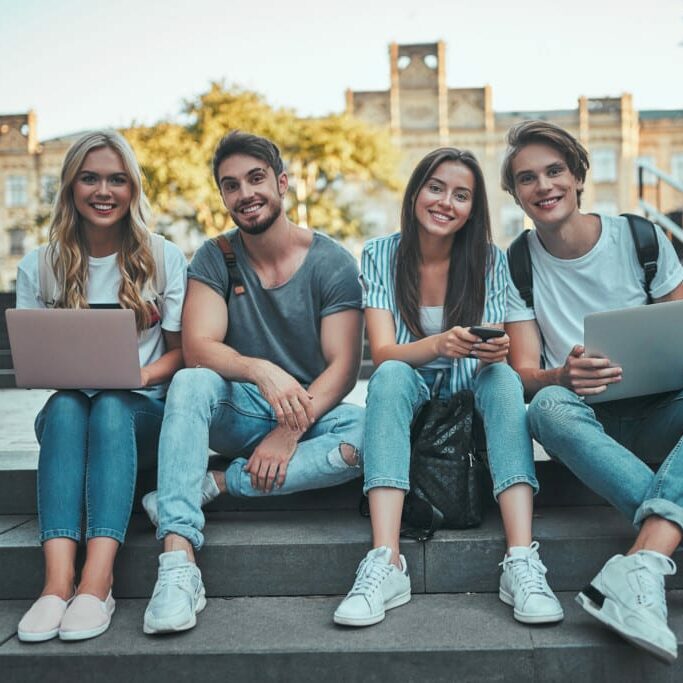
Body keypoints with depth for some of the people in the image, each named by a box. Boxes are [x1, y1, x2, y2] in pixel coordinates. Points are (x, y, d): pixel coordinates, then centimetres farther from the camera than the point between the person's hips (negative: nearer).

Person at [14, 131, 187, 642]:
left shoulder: (165, 259, 4)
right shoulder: (39, 267, 7)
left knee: (111, 407, -35)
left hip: (141, 411, -1)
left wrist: (139, 376, -18)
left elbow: (180, 352, 3)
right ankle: (58, 580, -46)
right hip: (67, 411, 1)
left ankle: (96, 581, -47)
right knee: (66, 406, -33)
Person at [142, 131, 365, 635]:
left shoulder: (332, 262, -5)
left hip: (312, 413, -1)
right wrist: (261, 371, -33)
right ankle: (178, 563, -39)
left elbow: (344, 365, -12)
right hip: (240, 416, 1)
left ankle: (213, 485, -26)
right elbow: (198, 348, -13)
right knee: (190, 384, -31)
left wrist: (292, 430, -26)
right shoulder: (216, 258, 0)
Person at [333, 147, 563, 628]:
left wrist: (493, 352, -34)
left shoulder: (490, 260, -1)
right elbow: (383, 353, -14)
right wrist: (438, 344, -35)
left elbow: (495, 356, -8)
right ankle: (386, 562, -44)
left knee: (504, 377, -30)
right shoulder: (380, 256, -3)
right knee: (392, 375, -33)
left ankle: (522, 561, -42)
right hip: (408, 399, -1)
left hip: (469, 401, 1)